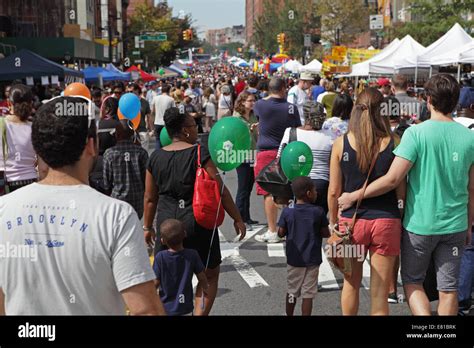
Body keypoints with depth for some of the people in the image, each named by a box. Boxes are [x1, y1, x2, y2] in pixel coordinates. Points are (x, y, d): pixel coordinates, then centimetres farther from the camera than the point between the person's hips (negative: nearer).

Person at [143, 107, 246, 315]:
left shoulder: (155, 157, 3)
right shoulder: (199, 153, -11)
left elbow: (150, 198, 8)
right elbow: (219, 189, -11)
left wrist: (148, 227, 20)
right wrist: (237, 218, -3)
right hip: (198, 222, -4)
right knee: (210, 276, 13)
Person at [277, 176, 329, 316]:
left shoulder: (287, 212, -8)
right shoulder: (318, 212, -11)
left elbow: (281, 233, -4)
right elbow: (326, 233, -6)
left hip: (294, 259, 2)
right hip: (312, 260, -2)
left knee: (292, 292, 18)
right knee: (308, 294, 5)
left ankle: (289, 315, 30)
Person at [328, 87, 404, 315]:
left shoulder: (341, 143, -5)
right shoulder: (393, 143, -7)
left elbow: (334, 191, -2)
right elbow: (401, 190, -4)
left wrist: (333, 222, 11)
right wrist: (403, 218, 10)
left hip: (352, 220, 1)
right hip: (386, 220, -1)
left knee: (351, 283, 22)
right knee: (379, 294, 8)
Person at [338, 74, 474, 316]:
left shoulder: (417, 133, -14)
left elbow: (392, 180, -18)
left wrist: (353, 196, -7)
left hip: (420, 223, -3)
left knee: (412, 281, 14)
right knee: (448, 288, 12)